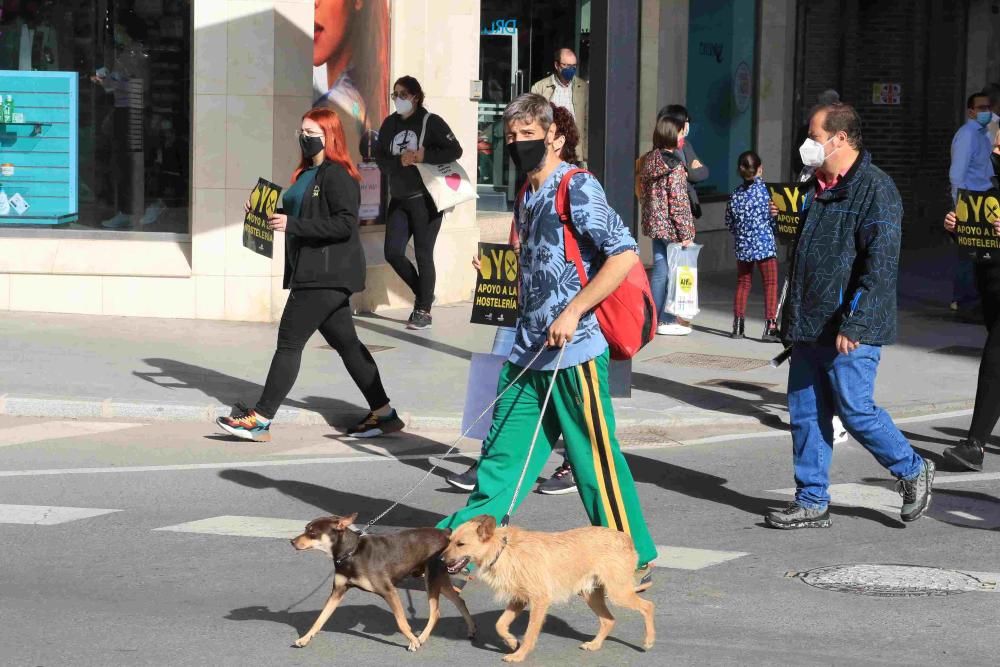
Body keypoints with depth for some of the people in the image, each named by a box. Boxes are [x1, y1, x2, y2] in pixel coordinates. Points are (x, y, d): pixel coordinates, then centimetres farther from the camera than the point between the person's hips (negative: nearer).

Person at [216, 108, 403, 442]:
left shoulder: (337, 175, -13)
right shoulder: (308, 173, 17)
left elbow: (345, 224, -22)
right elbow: (298, 215, 23)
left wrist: (292, 225, -24)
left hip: (328, 274, -10)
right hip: (315, 273, 10)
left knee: (289, 342, -8)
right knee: (345, 343, 12)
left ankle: (260, 420, -5)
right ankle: (383, 413, 17)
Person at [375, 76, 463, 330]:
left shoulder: (431, 122, -8)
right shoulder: (390, 124, 7)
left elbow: (455, 151, -12)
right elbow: (381, 159, 3)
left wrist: (424, 155, -22)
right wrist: (400, 161, -17)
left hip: (426, 198, -5)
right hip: (399, 199, 5)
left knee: (423, 254, -2)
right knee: (393, 252, 0)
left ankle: (424, 311, 9)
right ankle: (423, 294, 23)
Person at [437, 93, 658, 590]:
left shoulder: (576, 188, -11)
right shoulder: (528, 196, 16)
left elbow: (625, 254, -20)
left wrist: (573, 311, -21)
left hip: (574, 350, -8)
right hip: (528, 353, 8)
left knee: (597, 460, -1)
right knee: (503, 452, 10)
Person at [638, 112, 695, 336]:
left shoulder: (647, 160, 7)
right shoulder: (675, 165, -16)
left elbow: (642, 193, 13)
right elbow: (678, 202, -18)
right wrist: (685, 233, -15)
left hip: (654, 223, 8)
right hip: (671, 226, -8)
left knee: (659, 269, 14)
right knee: (674, 271, 1)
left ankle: (654, 317, 18)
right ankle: (667, 320, 4)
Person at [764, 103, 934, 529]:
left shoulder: (875, 190, -14)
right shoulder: (816, 189, 15)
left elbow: (880, 266, -20)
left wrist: (854, 324, -24)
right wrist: (793, 318, 22)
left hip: (849, 331, -8)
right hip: (810, 327, 8)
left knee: (855, 410, -3)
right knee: (805, 413, 7)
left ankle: (912, 471, 18)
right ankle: (812, 502, 14)